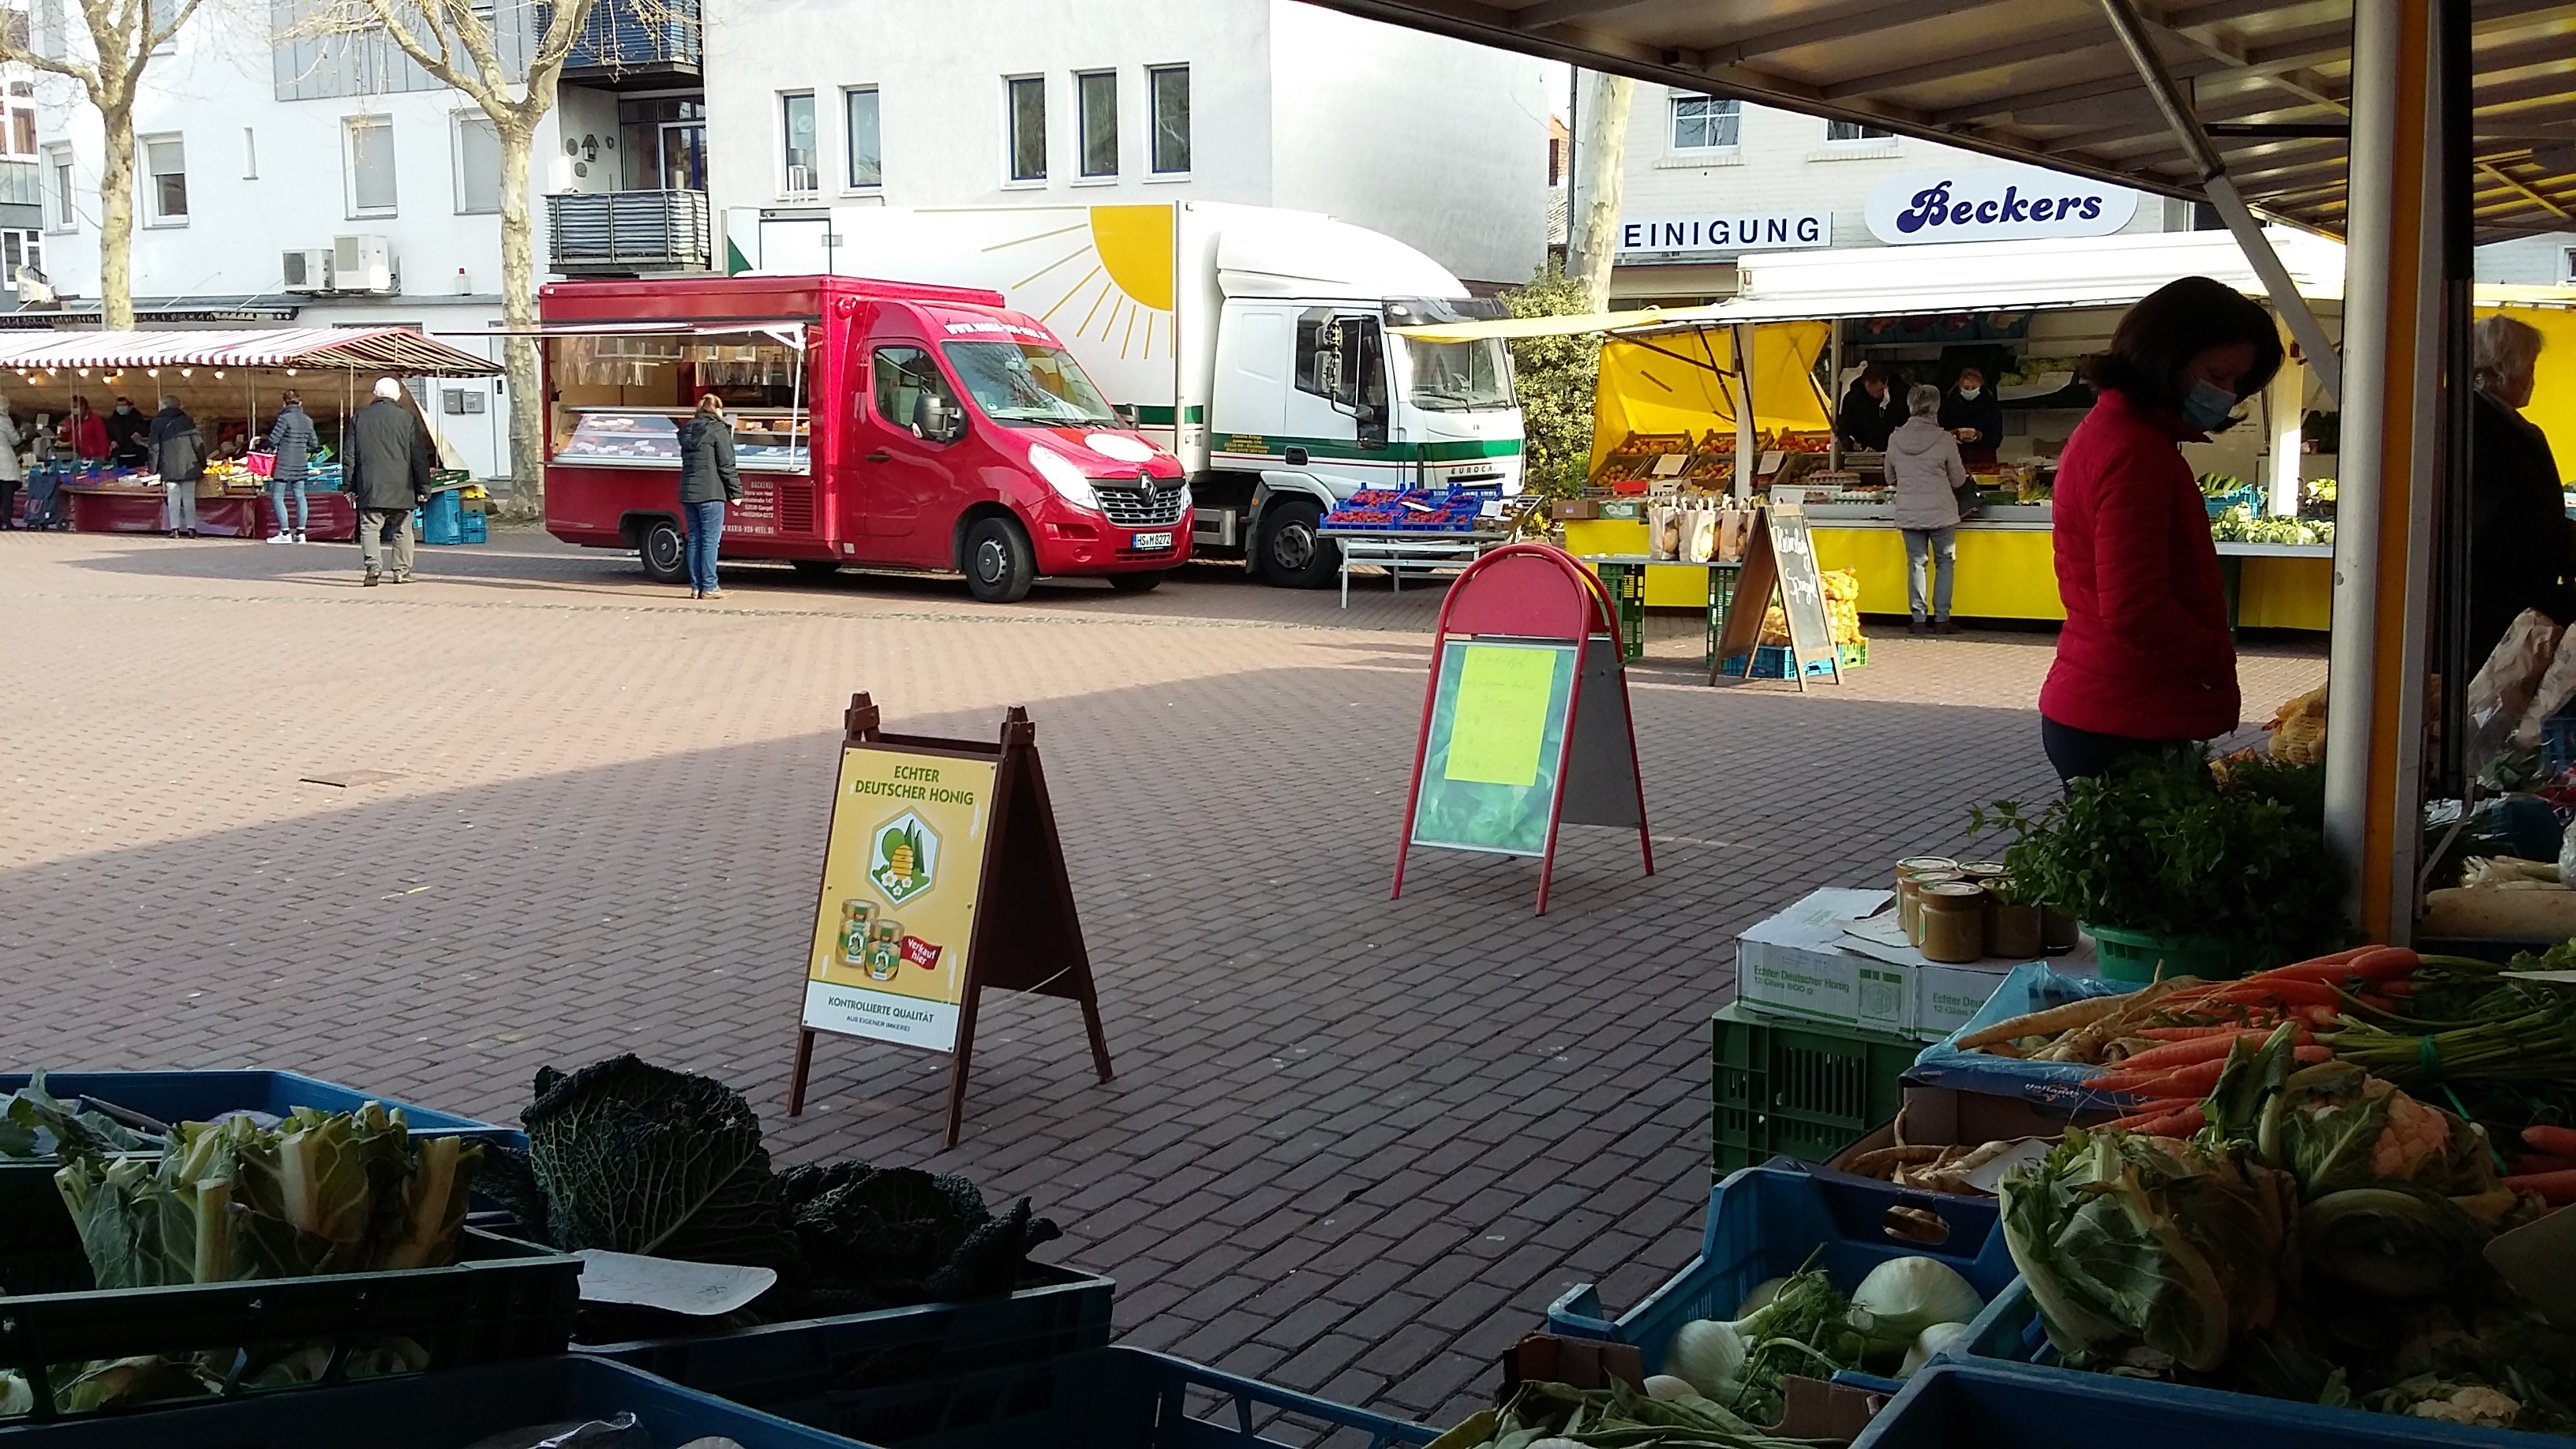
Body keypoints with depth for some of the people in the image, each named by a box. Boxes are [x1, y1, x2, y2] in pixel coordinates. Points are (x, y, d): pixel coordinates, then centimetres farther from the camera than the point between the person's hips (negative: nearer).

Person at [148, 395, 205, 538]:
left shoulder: (158, 422, 3)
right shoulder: (187, 420, 7)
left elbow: (155, 447, 0)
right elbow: (198, 442, 3)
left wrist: (154, 468, 4)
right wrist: (203, 463, 9)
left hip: (170, 468, -1)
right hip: (189, 465, 1)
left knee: (173, 498, 0)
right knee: (189, 497, 4)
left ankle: (175, 529, -6)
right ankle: (191, 528, 2)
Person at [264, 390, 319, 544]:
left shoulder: (284, 418, -12)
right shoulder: (308, 421, 6)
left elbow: (273, 439, -14)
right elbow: (314, 442, 11)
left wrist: (271, 447, 6)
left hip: (284, 463, -6)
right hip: (301, 464, 6)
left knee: (277, 497, 0)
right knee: (300, 496, 9)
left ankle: (285, 533, -5)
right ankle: (300, 532, 8)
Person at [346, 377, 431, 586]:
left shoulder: (359, 417, 6)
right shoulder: (408, 418, -1)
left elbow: (350, 456, 8)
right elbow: (419, 457, 0)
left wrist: (350, 486, 14)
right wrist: (423, 487, 6)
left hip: (370, 488, 1)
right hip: (401, 488, -1)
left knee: (369, 527, 1)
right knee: (402, 531, 9)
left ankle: (373, 565, -19)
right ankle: (402, 571, 9)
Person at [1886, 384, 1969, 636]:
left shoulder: (1895, 439, -2)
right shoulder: (1944, 440, -11)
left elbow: (1890, 478, 11)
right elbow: (1958, 480, 0)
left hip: (1908, 514, 3)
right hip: (1941, 512, -2)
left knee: (1916, 563, 9)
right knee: (1945, 562, 10)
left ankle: (1919, 619, 8)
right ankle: (1941, 618, 8)